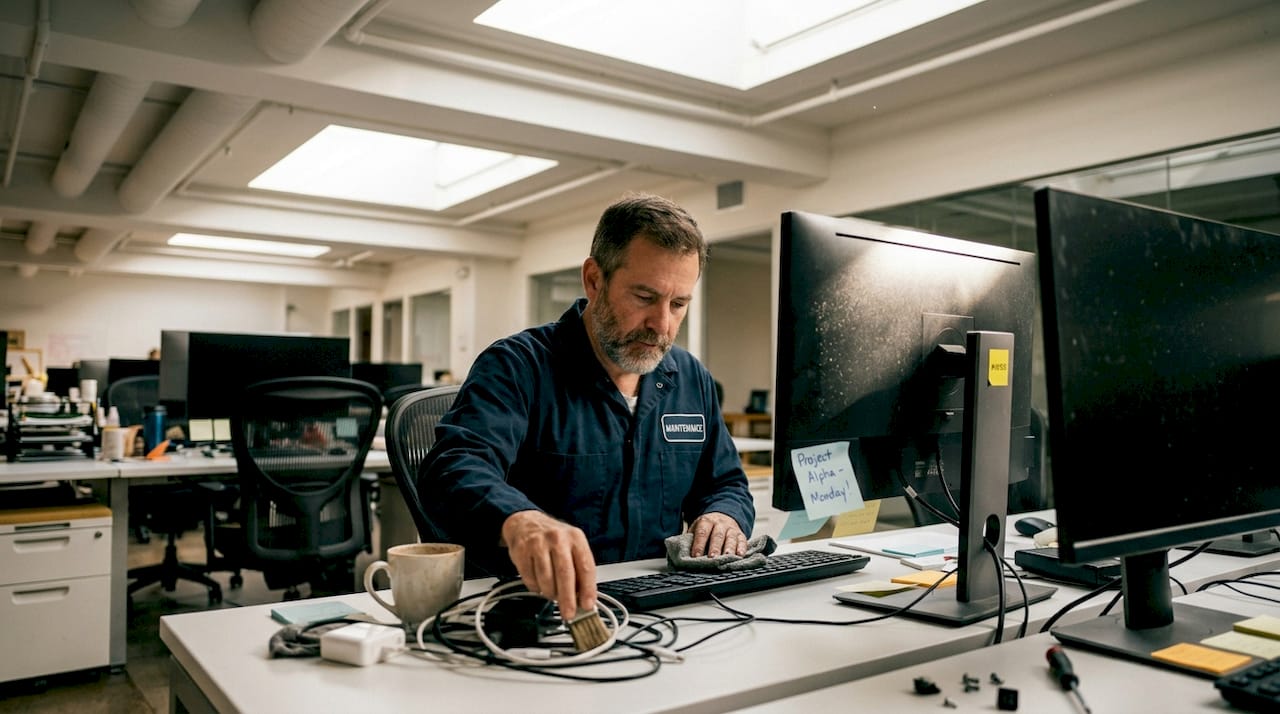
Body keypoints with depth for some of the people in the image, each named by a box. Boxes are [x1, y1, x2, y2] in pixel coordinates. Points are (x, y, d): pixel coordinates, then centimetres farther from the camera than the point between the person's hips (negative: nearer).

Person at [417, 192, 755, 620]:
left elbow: (727, 483, 21)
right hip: (532, 604, -4)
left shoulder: (694, 380, 11)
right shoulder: (516, 367, -10)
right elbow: (455, 469, -26)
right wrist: (517, 520, -48)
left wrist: (725, 516, -4)